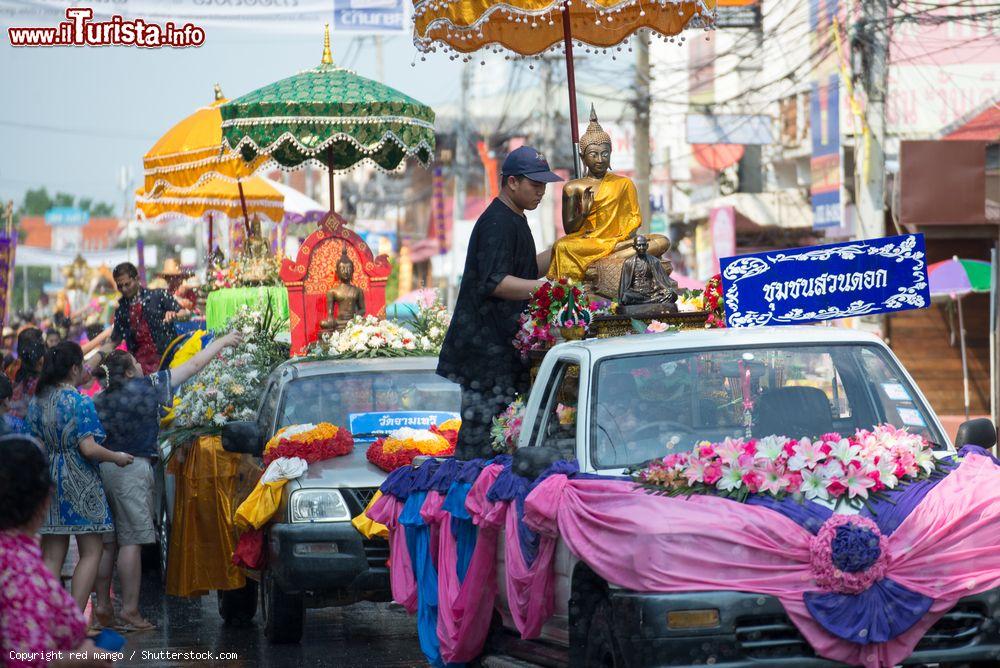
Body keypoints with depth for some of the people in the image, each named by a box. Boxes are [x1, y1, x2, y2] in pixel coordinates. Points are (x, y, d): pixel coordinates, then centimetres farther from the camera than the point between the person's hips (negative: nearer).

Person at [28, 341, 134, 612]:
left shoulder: (37, 402, 7)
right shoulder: (80, 402, -12)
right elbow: (88, 448, -18)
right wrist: (118, 457, -3)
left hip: (48, 479, 6)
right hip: (79, 483, -6)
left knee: (52, 556, 7)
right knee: (91, 552, 3)